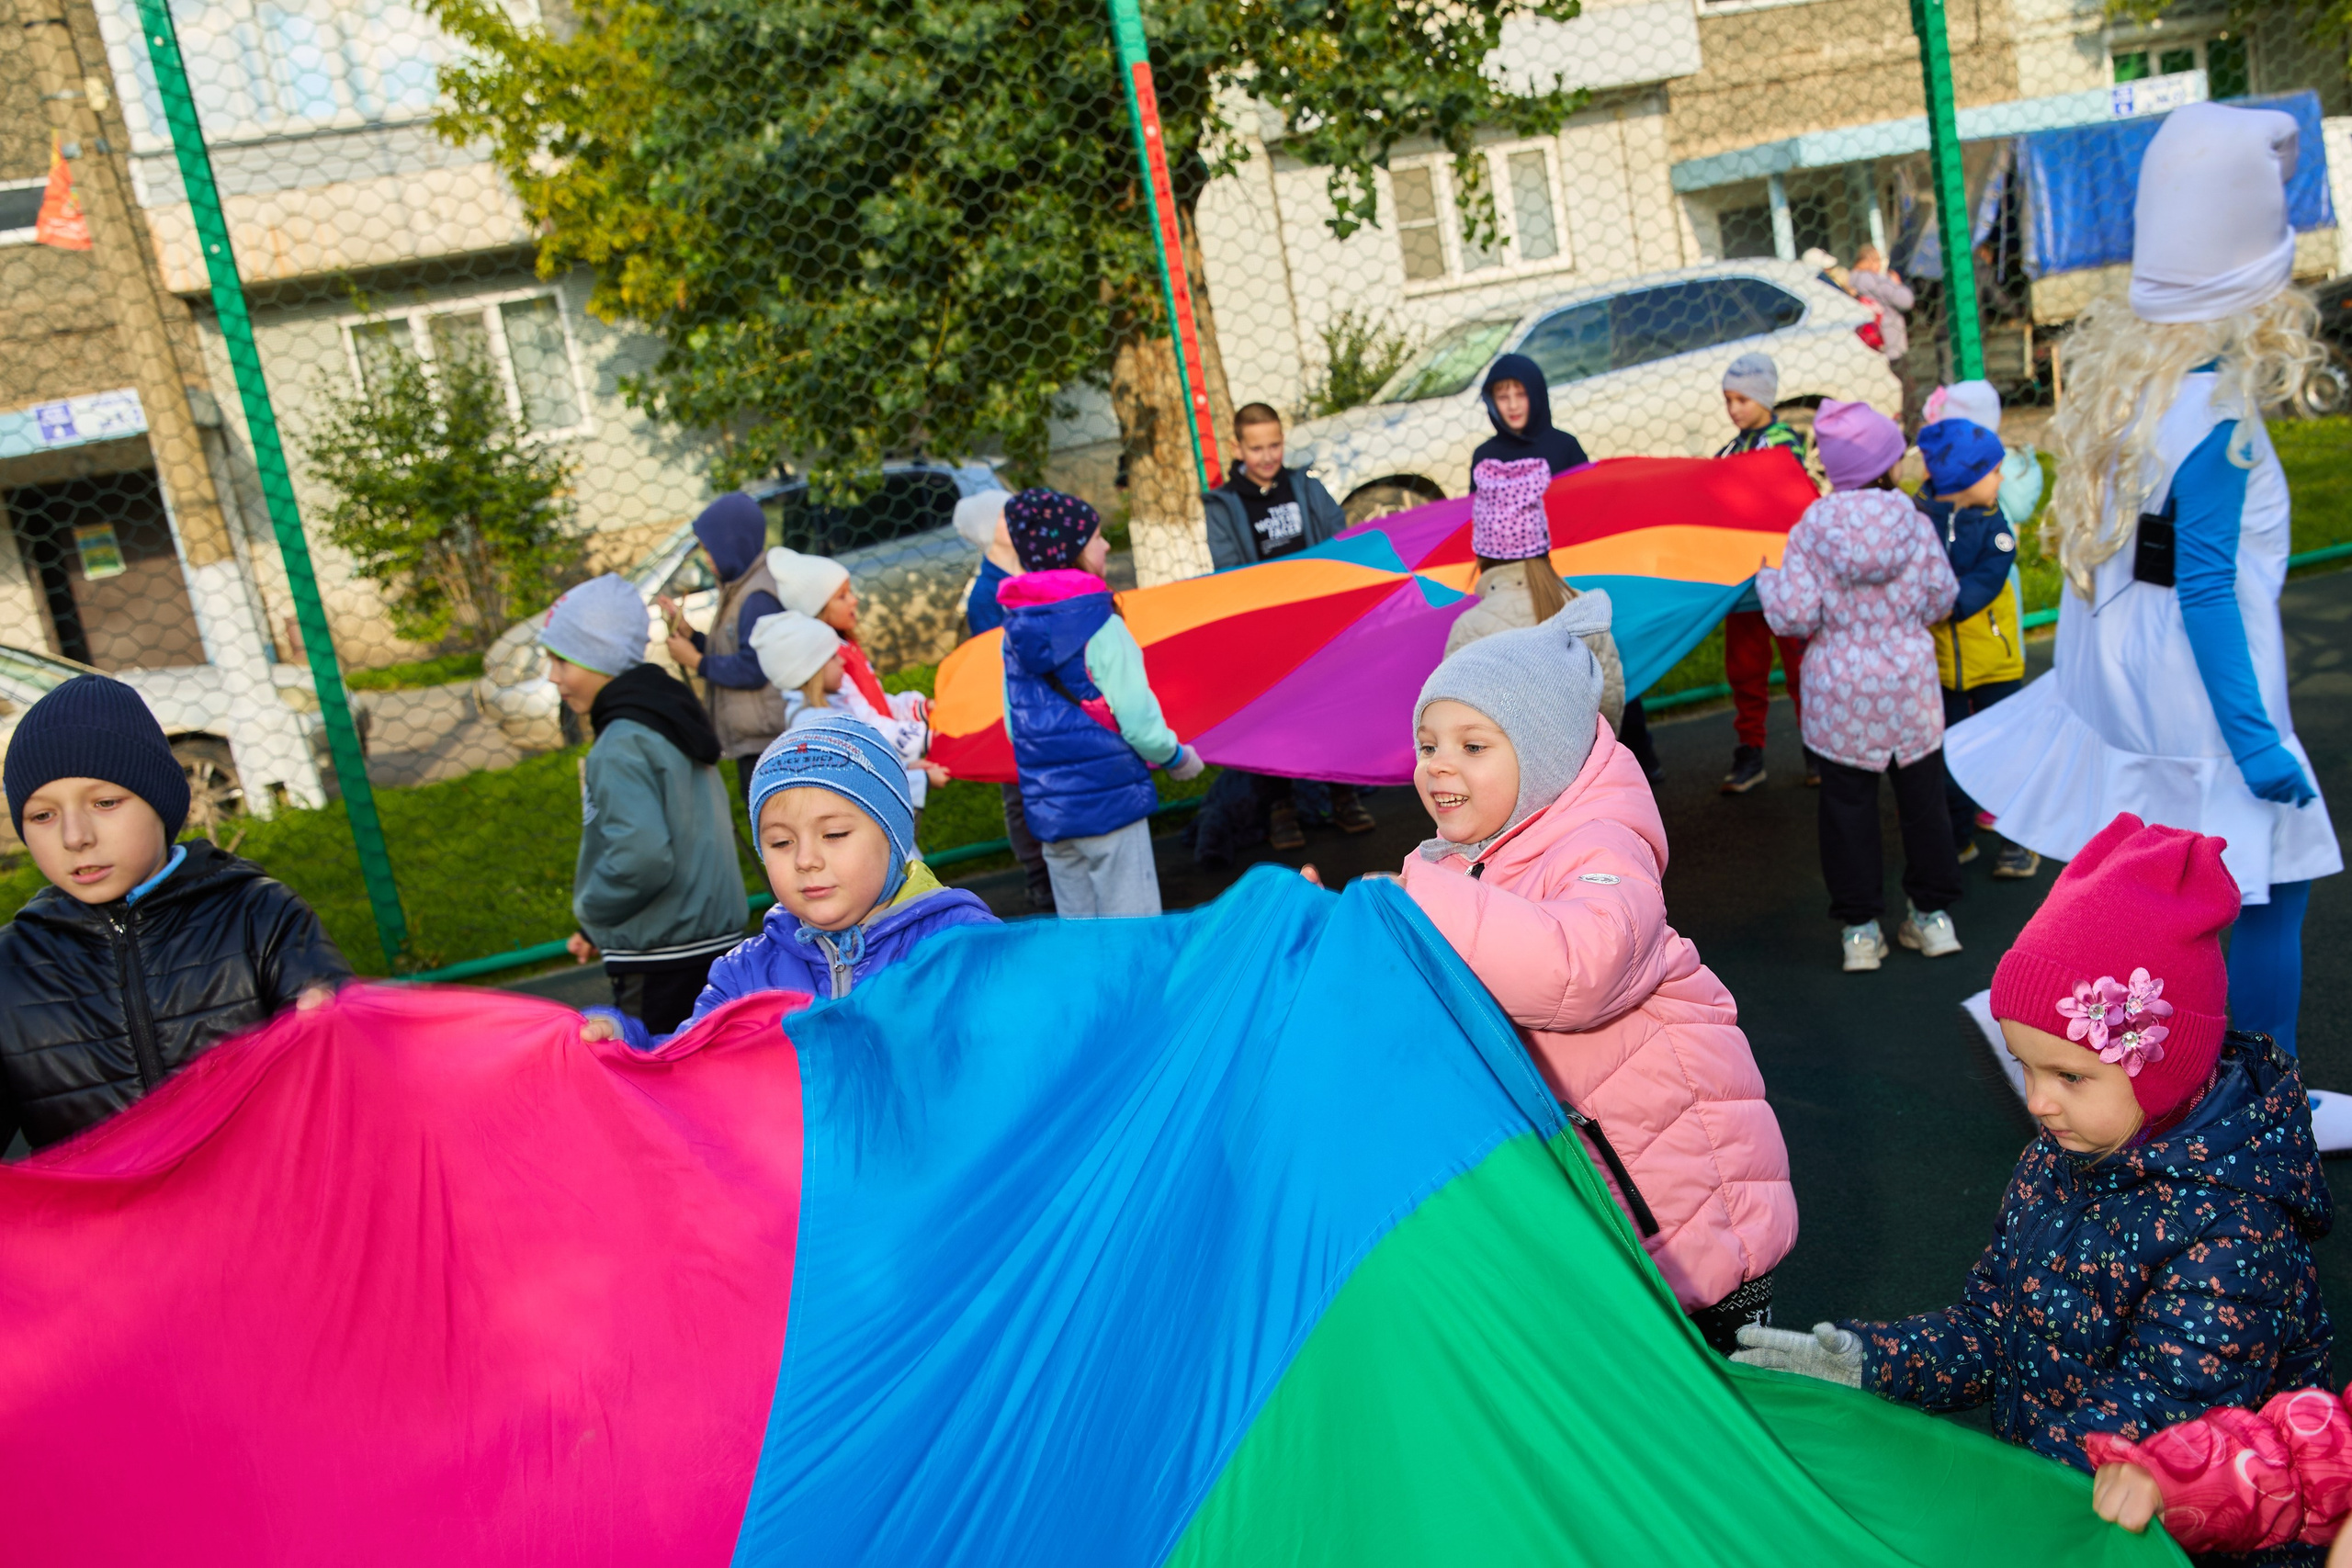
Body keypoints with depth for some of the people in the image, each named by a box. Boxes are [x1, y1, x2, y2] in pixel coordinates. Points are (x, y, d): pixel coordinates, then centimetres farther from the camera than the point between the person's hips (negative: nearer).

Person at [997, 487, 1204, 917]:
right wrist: (1177, 756, 4)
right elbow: (1138, 720, -14)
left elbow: (1014, 726, 11)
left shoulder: (1014, 633, 7)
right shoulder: (1102, 628, -14)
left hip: (1046, 809, 7)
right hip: (1109, 798, -7)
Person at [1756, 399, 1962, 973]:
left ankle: (1859, 928, 11)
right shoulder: (1914, 523, -6)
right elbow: (1940, 601, 0)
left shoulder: (1809, 530, -10)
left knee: (1848, 806, 7)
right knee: (1922, 797, 14)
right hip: (1909, 684, 1)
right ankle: (1933, 914, 23)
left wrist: (1767, 579, 7)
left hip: (1839, 691, -1)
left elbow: (1794, 617, -12)